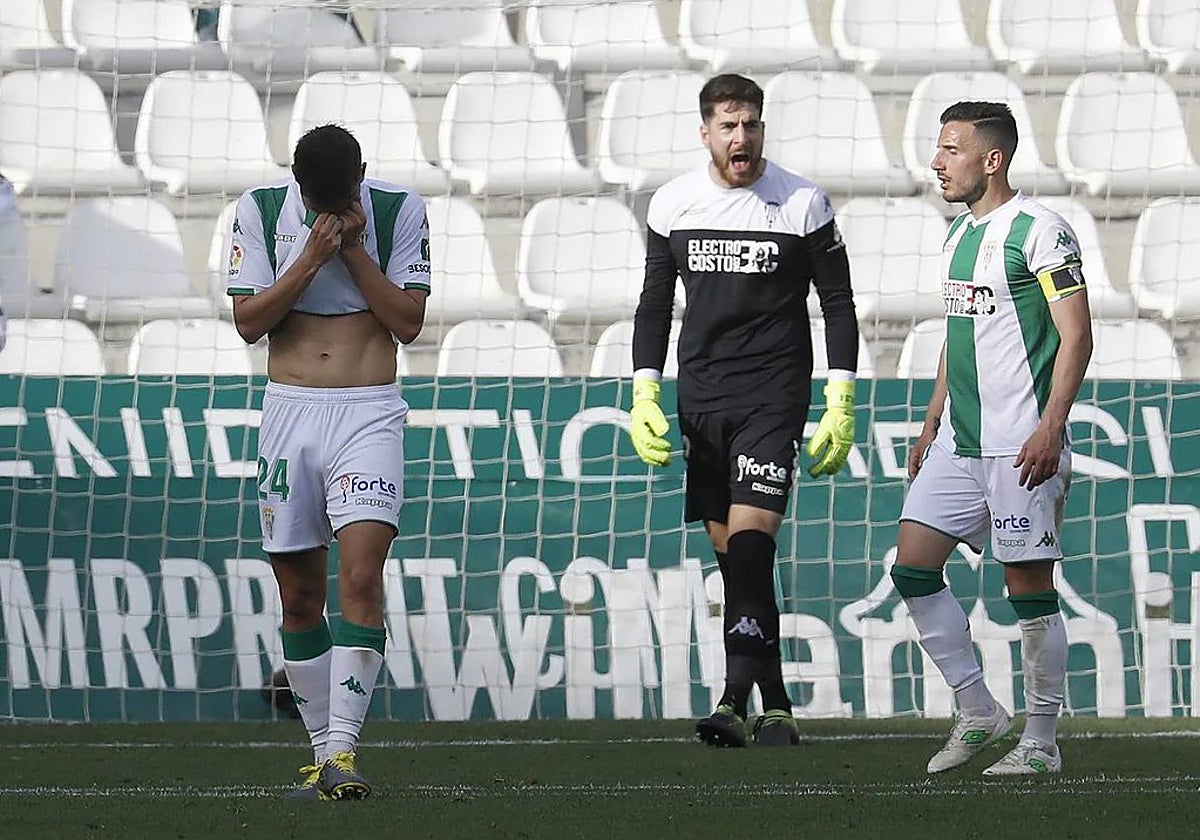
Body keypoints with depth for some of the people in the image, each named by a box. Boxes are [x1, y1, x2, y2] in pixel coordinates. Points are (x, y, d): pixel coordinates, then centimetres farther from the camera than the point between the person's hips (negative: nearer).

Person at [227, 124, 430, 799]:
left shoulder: (400, 210, -1)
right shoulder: (261, 210, 1)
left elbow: (409, 321, -4)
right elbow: (249, 321, -3)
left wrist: (353, 248, -11)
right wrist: (312, 257, -13)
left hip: (369, 413, -2)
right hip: (290, 412, 2)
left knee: (362, 575, -18)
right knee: (300, 593, 5)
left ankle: (344, 752, -21)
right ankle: (323, 748, 16)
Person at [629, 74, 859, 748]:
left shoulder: (804, 204, -3)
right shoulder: (672, 204, 6)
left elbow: (839, 304, 2)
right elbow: (655, 303, 15)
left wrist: (842, 404, -4)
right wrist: (645, 394, 6)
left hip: (773, 395, -4)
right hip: (699, 397, 4)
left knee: (750, 537, -18)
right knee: (731, 553, 5)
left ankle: (735, 703, -25)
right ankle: (775, 709, 11)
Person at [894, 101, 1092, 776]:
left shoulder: (1038, 230, -10)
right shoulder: (961, 234, 16)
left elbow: (1077, 336, -14)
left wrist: (1051, 428, -21)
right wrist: (933, 425, 23)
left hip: (1020, 445, -9)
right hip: (959, 442, 9)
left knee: (1029, 585, -3)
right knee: (914, 568, 3)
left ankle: (1042, 741, 6)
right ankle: (978, 712, 13)